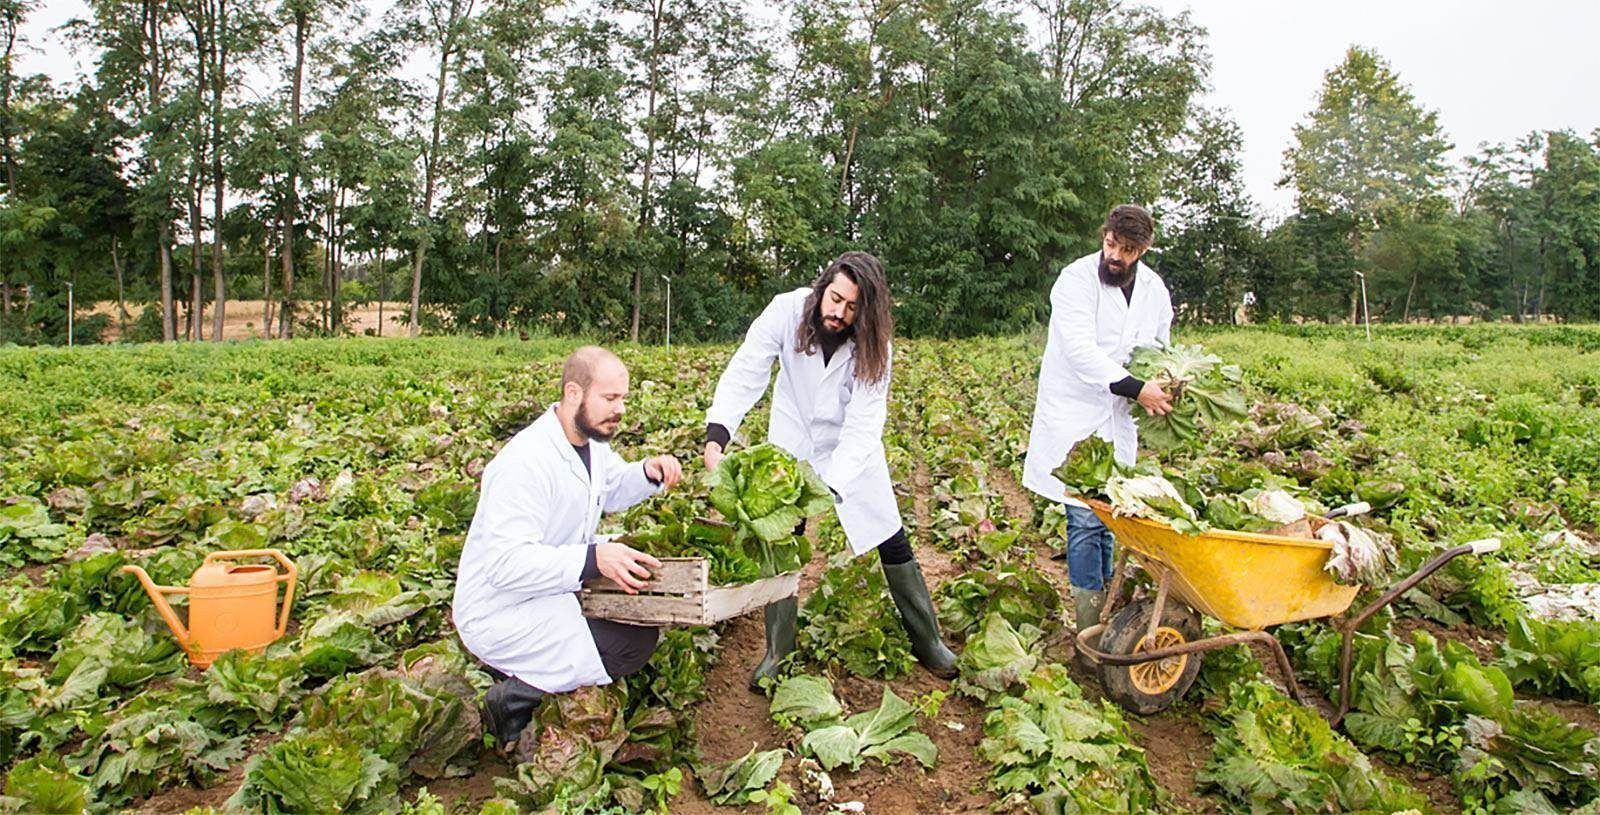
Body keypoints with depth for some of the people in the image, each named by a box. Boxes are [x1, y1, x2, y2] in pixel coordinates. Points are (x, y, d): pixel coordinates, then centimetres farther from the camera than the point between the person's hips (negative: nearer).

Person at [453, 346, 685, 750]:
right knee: (635, 644, -20)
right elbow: (507, 563, -34)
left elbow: (612, 490, 21)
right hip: (500, 612, -10)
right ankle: (513, 697, -4)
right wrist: (593, 558, -45)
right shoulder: (525, 463, -28)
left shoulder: (591, 438, 2)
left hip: (553, 587, 10)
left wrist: (648, 474, -1)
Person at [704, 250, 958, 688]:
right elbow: (745, 374, -27)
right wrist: (716, 437, -42)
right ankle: (778, 654, 15)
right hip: (792, 446, 0)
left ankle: (928, 643, 22)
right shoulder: (786, 311, -23)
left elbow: (863, 426, -28)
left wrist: (829, 487, -42)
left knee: (892, 541, 4)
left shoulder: (872, 345, -23)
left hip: (853, 450, 0)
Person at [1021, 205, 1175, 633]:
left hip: (1118, 418, 6)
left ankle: (1108, 606, 24)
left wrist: (1166, 386, -1)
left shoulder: (1154, 289, 8)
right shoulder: (1076, 280, -11)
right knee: (1086, 516, -6)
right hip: (1075, 415, -5)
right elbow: (1081, 350, -21)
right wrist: (1134, 387, -28)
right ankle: (1089, 624, 4)